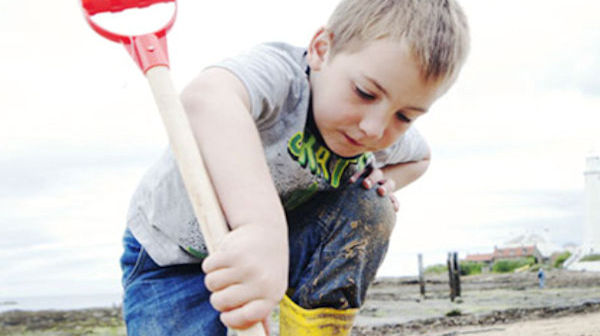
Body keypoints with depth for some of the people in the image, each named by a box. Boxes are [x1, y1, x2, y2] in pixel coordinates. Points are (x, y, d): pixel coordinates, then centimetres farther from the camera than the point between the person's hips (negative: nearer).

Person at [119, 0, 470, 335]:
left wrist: (386, 182, -8)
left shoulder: (388, 138, -10)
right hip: (173, 257, -5)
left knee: (368, 209, -18)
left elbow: (419, 156, 16)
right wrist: (262, 228, -73)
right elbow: (208, 97, -59)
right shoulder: (281, 72, -33)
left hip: (273, 241, 5)